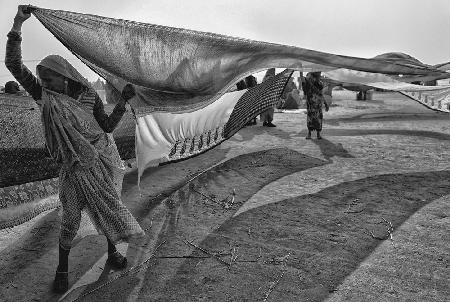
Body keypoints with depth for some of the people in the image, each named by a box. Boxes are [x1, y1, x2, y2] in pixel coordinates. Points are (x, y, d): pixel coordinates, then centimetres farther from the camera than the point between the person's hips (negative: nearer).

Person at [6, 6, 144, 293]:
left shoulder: (89, 95, 0)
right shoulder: (44, 95, -1)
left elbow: (108, 126, -1)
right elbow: (14, 64, -10)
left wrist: (123, 101, -11)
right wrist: (17, 24, -17)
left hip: (103, 160, 1)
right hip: (75, 165, -1)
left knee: (109, 207, 10)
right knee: (71, 215, 1)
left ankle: (113, 252, 30)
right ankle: (62, 269, 19)